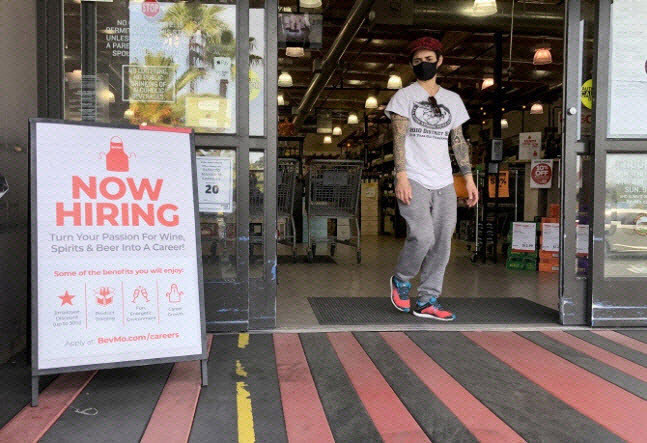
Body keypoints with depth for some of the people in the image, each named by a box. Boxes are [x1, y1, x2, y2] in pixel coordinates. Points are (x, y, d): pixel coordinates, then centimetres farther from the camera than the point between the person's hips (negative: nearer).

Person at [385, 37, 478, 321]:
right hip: (414, 180, -4)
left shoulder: (453, 100, 19)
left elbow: (458, 141, 18)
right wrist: (401, 175, -15)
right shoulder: (404, 96, 6)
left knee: (442, 243, 0)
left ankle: (427, 301, 10)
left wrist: (469, 178, 11)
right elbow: (399, 138, -3)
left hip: (444, 183, 5)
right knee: (422, 236, -18)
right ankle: (401, 280, 10)